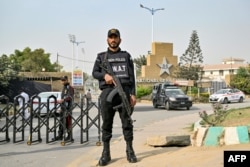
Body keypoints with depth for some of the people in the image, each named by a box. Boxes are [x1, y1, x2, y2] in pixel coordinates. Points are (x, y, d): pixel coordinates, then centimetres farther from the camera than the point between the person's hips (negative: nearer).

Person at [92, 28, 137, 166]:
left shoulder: (126, 56, 16)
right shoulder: (101, 56, 16)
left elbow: (132, 76, 9)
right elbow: (94, 73, 10)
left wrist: (133, 94, -1)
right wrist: (104, 75, -11)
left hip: (124, 91, 0)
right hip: (107, 92, 0)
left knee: (127, 122, 0)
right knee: (106, 123, 1)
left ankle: (129, 151, 7)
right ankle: (106, 153, 6)